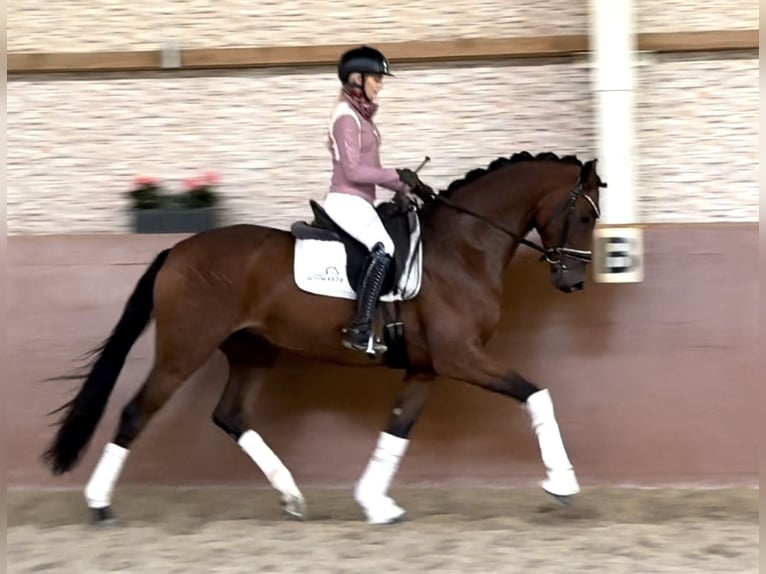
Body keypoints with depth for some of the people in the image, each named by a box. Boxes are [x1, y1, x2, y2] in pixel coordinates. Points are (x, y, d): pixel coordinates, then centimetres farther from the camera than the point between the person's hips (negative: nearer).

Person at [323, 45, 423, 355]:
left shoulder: (360, 114, 15)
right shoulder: (346, 117, -14)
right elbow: (353, 170, -20)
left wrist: (402, 186, 10)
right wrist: (397, 175, -16)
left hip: (358, 201, 10)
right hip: (346, 201, -10)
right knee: (383, 248, -28)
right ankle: (360, 330, -27)